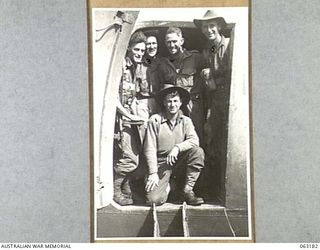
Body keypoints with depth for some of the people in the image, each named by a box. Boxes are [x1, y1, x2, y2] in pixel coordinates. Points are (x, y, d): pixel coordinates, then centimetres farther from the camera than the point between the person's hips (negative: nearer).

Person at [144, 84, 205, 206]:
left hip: (180, 162, 3)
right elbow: (149, 148, -8)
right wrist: (153, 173, -15)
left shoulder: (186, 121, 3)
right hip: (161, 164, -2)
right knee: (154, 199, -23)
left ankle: (186, 190, -10)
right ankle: (167, 186, 15)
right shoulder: (155, 120, -6)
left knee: (198, 152, -26)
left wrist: (177, 148, -29)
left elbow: (194, 140, -13)